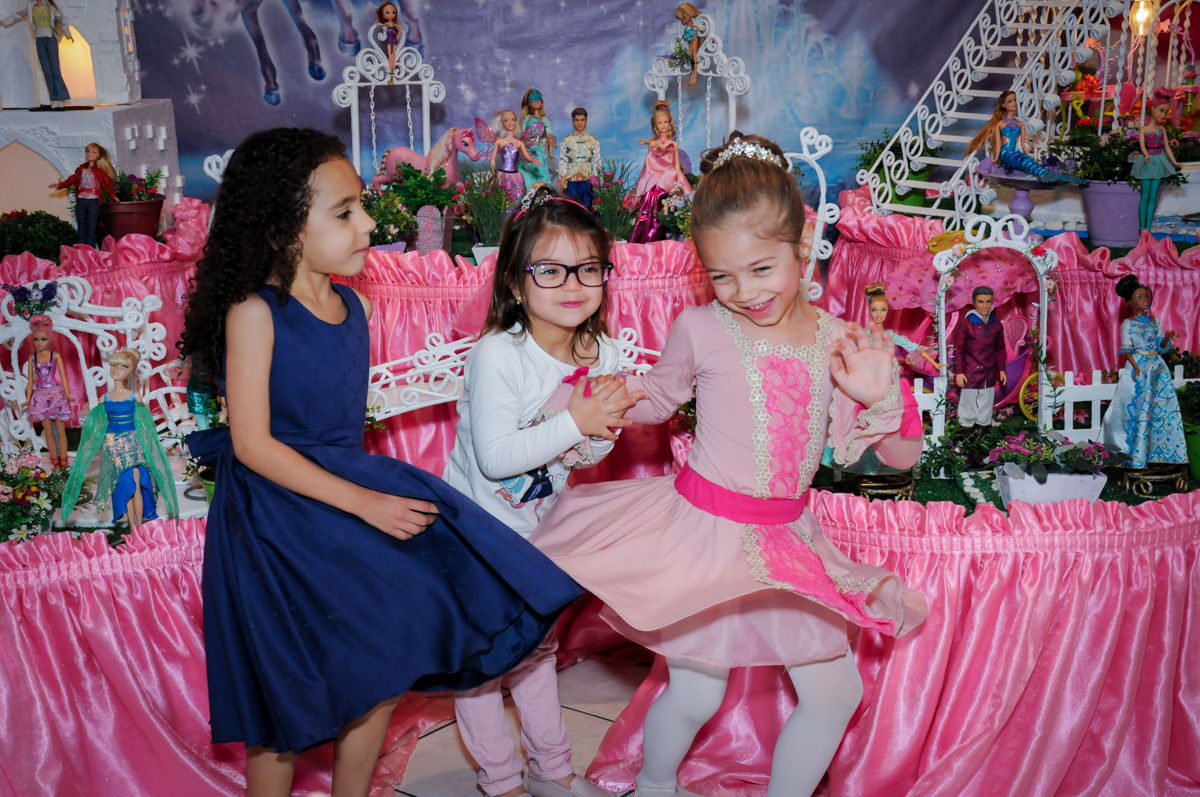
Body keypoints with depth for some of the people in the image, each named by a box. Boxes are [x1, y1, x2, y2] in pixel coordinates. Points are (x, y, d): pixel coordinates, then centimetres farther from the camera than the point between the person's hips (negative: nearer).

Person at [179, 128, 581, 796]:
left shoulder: (354, 306, 2)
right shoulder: (253, 313, -17)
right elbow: (252, 444, -19)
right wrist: (360, 501, -22)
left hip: (351, 490, 6)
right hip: (276, 512, -6)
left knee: (385, 672, 7)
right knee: (286, 699, 6)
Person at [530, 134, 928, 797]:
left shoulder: (839, 341, -5)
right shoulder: (700, 328, -10)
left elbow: (903, 458, 0)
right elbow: (659, 397, 12)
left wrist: (880, 394, -19)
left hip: (786, 540, 3)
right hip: (705, 532, -3)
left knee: (837, 693, 8)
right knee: (695, 695, 4)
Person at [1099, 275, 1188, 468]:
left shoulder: (1155, 322, 12)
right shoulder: (1128, 323, 0)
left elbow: (1161, 347, 10)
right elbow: (1126, 349, -6)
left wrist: (1166, 339, -12)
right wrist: (1136, 367, -18)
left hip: (1156, 367, 4)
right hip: (1137, 367, -4)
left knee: (1161, 404, -3)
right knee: (1138, 407, -7)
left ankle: (1158, 450, 2)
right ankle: (1137, 453, -2)